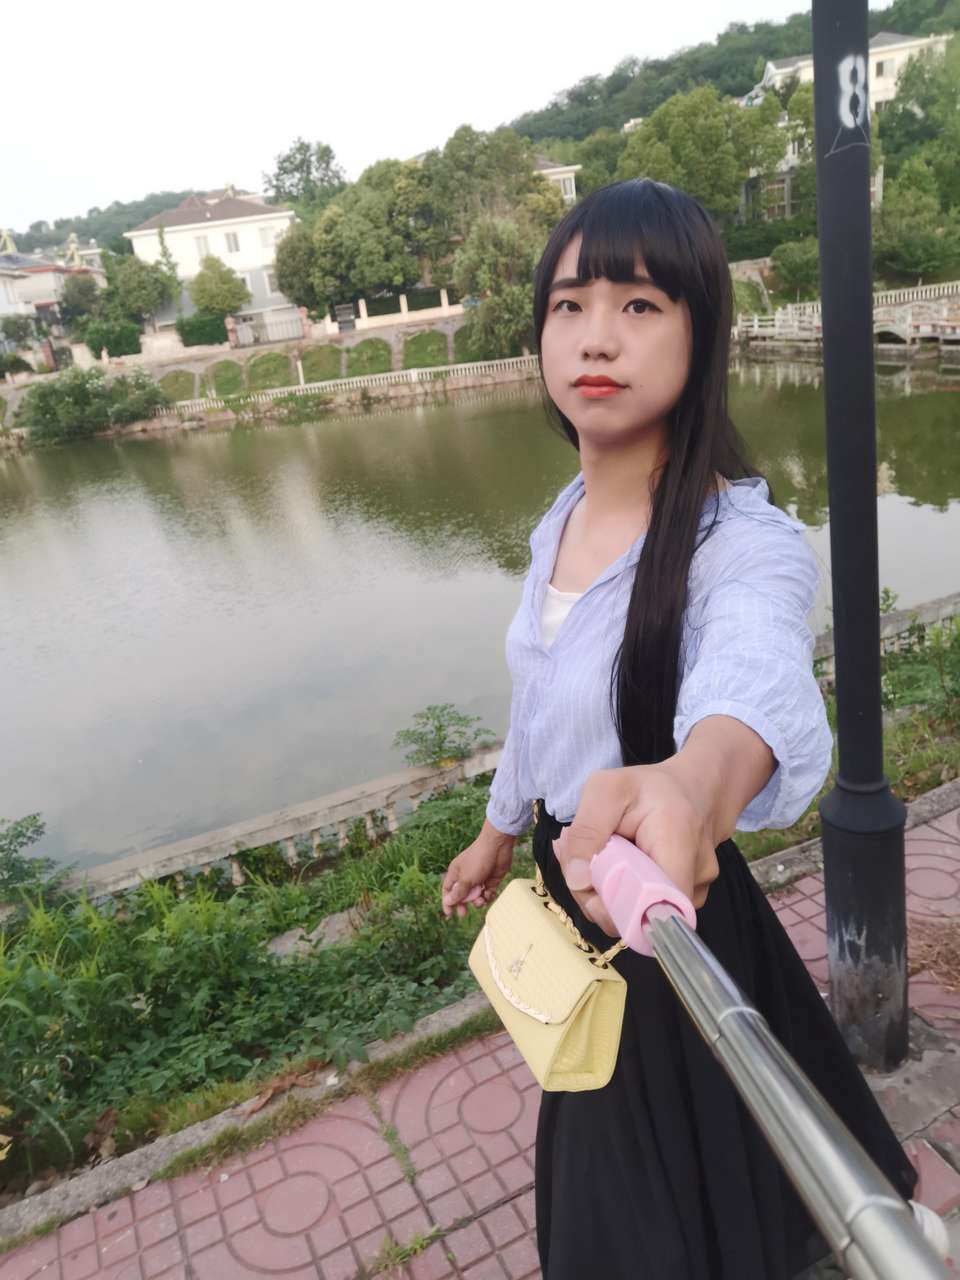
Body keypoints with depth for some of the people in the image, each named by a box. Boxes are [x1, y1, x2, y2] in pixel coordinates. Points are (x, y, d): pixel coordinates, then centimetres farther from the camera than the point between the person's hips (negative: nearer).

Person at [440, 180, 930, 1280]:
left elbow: (757, 681, -50)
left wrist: (692, 785, -73)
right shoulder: (563, 520, -4)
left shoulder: (745, 541, -27)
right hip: (570, 884, 7)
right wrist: (498, 832, 20)